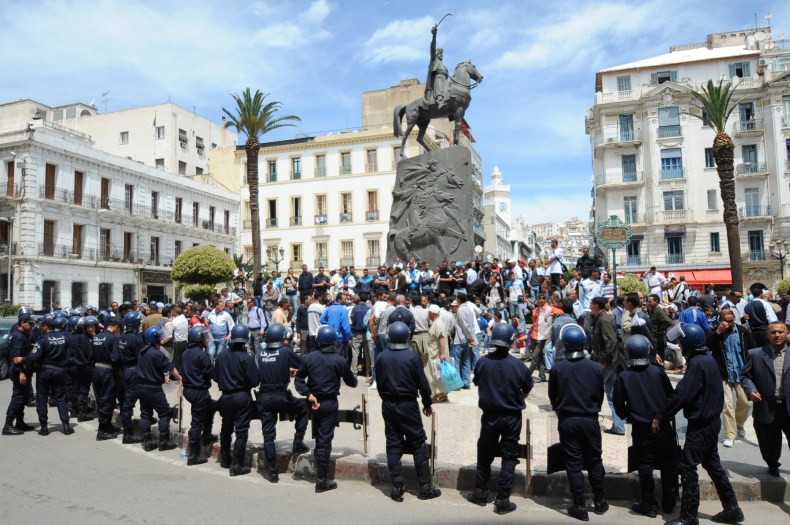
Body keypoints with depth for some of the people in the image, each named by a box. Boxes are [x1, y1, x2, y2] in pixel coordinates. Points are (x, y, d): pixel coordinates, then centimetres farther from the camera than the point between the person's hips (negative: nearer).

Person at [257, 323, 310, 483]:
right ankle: (298, 444, 19)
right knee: (303, 407, 23)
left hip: (264, 397, 4)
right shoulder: (286, 351, -8)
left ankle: (273, 472, 12)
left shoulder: (260, 354, 5)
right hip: (281, 396, -4)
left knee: (268, 435, 8)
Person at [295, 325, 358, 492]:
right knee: (325, 441, -1)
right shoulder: (340, 360, -7)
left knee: (318, 436, 24)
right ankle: (321, 480, 3)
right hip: (329, 403, -3)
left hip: (314, 401, 3)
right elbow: (352, 382, 4)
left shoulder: (309, 357, -1)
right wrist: (354, 378, 25)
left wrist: (309, 394, -7)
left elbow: (299, 379, -5)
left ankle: (318, 467, 35)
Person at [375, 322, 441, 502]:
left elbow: (379, 384, 6)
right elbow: (422, 383, -6)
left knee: (393, 445, 9)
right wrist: (427, 404, 7)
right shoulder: (412, 357, -12)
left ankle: (397, 488, 13)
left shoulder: (380, 358, -3)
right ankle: (425, 487, 11)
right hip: (408, 405, -3)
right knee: (419, 444, 7)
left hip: (388, 405, 3)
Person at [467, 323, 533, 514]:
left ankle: (481, 493, 28)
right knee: (509, 457, 10)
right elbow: (527, 390, -1)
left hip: (489, 416, 1)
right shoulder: (518, 365, -16)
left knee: (484, 454, 18)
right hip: (512, 417, -1)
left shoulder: (482, 362, -13)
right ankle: (502, 500, 13)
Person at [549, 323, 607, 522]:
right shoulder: (595, 367, -9)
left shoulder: (557, 368, -13)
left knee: (573, 464, 6)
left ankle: (580, 507, 11)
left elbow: (552, 396, -2)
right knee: (594, 461, 17)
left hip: (567, 421, -1)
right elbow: (601, 395, 3)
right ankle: (600, 502, 28)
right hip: (590, 420, 2)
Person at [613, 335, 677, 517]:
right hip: (663, 426, 2)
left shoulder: (623, 378, -9)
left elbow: (618, 404, -3)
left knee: (645, 466, 7)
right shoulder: (658, 372, -5)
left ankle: (649, 504, 12)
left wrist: (627, 416, 17)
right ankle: (669, 501, 24)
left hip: (640, 429, -2)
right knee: (668, 464, 15)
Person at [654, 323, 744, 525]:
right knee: (712, 463, 19)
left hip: (700, 424, -10)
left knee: (687, 466, -4)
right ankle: (731, 508, 27)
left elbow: (680, 395, -25)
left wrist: (660, 417, -16)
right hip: (711, 421, 10)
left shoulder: (697, 363, -22)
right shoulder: (707, 359, 8)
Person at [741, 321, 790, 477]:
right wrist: (751, 391, -12)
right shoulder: (755, 354, 0)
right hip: (766, 408, 0)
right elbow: (745, 375, 5)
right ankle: (773, 465, 41)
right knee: (769, 444, 16)